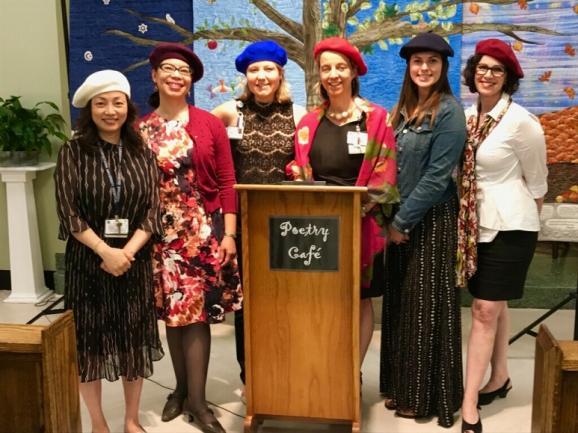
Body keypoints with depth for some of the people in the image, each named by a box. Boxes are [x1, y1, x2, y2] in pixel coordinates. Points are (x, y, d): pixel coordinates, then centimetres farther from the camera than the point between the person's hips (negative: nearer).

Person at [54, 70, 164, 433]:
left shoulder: (142, 153, 4)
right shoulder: (73, 153, -3)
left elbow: (152, 210, -1)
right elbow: (69, 212, -9)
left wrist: (127, 251, -14)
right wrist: (106, 251, -17)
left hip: (135, 261, 2)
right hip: (87, 261, -2)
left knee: (134, 339, 9)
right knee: (90, 340, 5)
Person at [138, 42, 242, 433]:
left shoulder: (210, 124, -1)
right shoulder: (141, 129, 3)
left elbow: (227, 182, -2)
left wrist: (228, 233, -7)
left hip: (203, 230, -2)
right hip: (162, 233, 2)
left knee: (197, 312, -1)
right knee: (172, 311, 10)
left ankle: (196, 399, 10)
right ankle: (183, 388, 27)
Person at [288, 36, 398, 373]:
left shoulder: (376, 118, -2)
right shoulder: (309, 122, 9)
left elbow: (384, 175, -6)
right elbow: (299, 174, 12)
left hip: (361, 224, -3)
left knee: (361, 300, 5)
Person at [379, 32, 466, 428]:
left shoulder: (449, 111, -11)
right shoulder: (404, 109, 11)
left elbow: (437, 176, -17)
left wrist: (403, 221, -15)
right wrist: (394, 218, 6)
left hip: (432, 220, -7)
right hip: (402, 219, 7)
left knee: (426, 305, 1)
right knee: (400, 303, 12)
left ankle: (427, 396, 16)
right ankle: (402, 388, 26)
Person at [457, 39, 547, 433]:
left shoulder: (521, 121, -13)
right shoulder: (467, 116, 5)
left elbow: (537, 181, -3)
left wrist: (527, 222, 7)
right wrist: (465, 214, 14)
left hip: (509, 225, -6)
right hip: (476, 224, 6)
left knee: (485, 311, -5)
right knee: (495, 306, 17)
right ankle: (500, 377, 33)